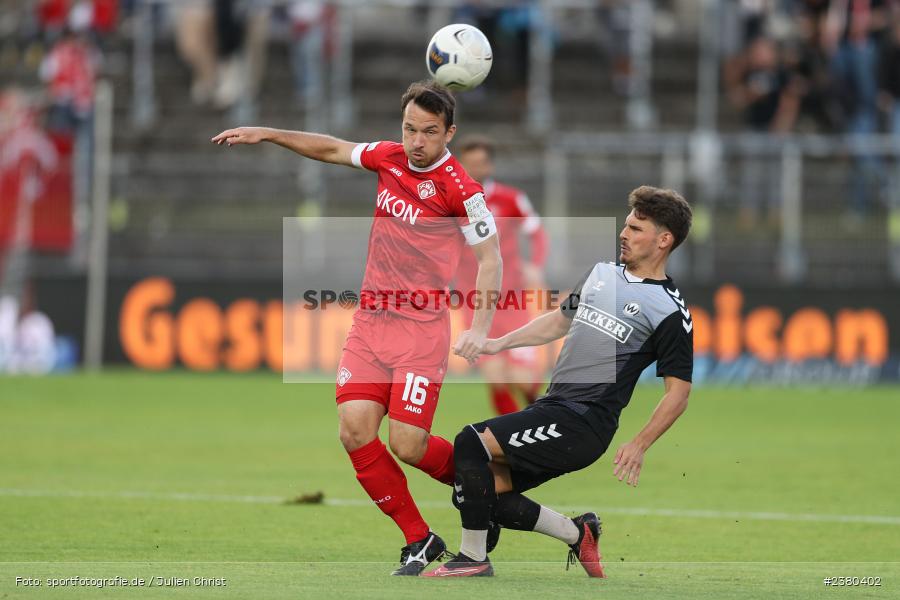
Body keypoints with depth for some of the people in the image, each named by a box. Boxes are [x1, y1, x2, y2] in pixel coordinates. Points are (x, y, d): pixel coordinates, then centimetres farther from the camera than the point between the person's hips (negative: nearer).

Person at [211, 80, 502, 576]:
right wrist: (267, 135, 21)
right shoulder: (388, 157, 5)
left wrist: (479, 329, -21)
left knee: (408, 446, -12)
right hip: (371, 321, 6)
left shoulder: (459, 188, -13)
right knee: (355, 432, -10)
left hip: (422, 328, -6)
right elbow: (333, 149, 23)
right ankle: (419, 541, 3)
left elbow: (489, 259, -11)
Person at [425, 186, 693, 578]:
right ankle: (578, 534, 17)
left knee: (472, 443, -21)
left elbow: (678, 392, -7)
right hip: (550, 407, 9)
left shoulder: (669, 310, -7)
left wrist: (639, 446, -17)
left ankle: (473, 559, -10)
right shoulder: (601, 273, 16)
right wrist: (500, 343, 21)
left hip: (585, 423, -8)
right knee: (478, 491, 1)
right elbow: (561, 320, 31)